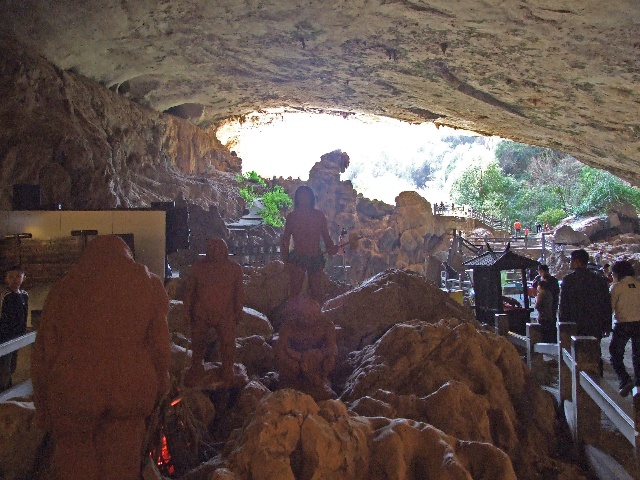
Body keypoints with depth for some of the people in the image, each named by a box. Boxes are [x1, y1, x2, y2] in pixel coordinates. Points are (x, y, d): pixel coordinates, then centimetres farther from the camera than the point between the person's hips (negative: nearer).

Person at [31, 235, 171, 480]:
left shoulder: (64, 287, 6)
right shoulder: (147, 283, 6)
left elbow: (43, 352, 6)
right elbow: (160, 344, 3)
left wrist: (43, 405, 13)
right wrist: (158, 390, 11)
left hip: (72, 393, 0)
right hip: (130, 390, 0)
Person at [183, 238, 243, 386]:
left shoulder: (235, 269, -2)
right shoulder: (198, 268, -3)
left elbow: (239, 292, 4)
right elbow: (190, 291, 3)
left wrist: (238, 312, 4)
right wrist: (187, 311, 1)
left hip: (225, 315, -1)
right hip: (201, 314, 1)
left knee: (228, 343, 1)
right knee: (197, 343, 15)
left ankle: (227, 369, 24)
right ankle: (196, 369, 38)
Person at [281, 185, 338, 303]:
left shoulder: (319, 216, 7)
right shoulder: (292, 216, 4)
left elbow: (326, 236, 11)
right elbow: (285, 240, 6)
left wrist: (331, 248, -7)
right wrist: (286, 261, 1)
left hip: (316, 259, 2)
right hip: (297, 258, -1)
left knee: (316, 292, 3)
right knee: (295, 290, -6)